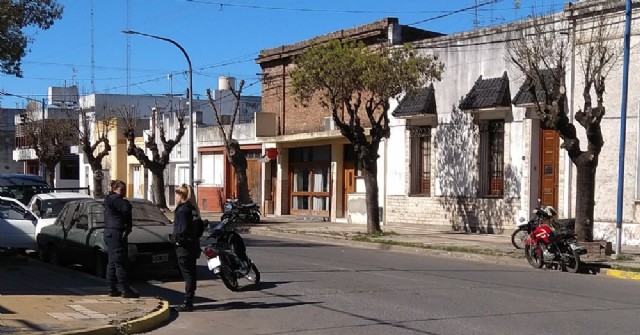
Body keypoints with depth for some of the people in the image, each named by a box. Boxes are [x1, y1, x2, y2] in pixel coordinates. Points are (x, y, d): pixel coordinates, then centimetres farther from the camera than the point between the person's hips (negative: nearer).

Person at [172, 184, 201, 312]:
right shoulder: (192, 208, 12)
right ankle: (189, 302, 21)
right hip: (193, 245, 9)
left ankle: (187, 303, -3)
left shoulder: (182, 210, -16)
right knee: (191, 274, 13)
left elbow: (184, 229, -23)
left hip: (184, 247, -9)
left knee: (188, 275, -6)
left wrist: (176, 237, -8)